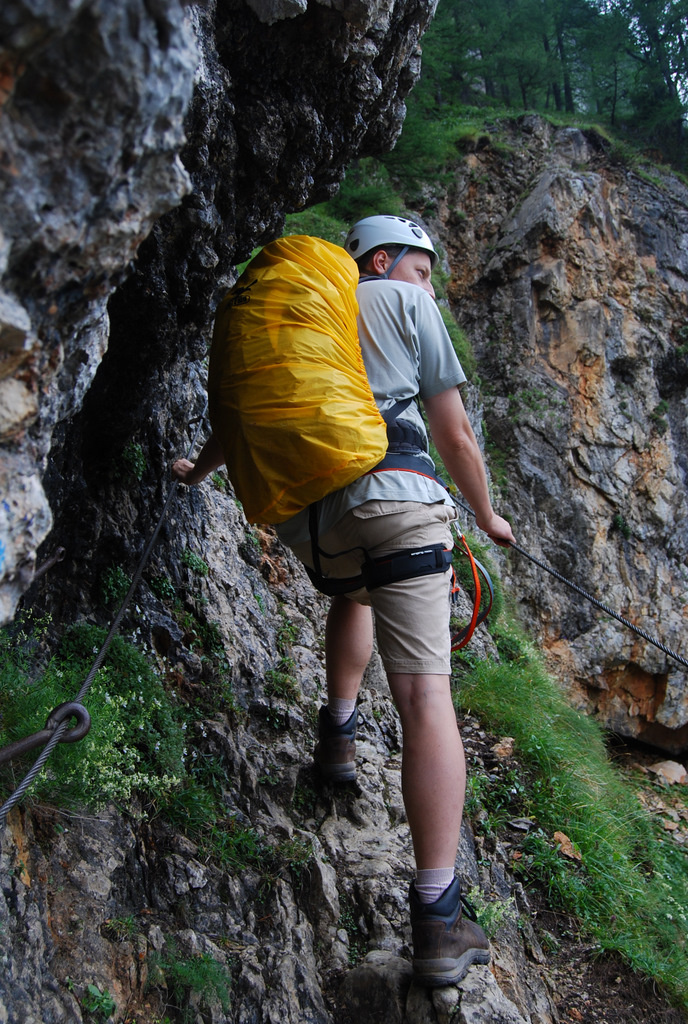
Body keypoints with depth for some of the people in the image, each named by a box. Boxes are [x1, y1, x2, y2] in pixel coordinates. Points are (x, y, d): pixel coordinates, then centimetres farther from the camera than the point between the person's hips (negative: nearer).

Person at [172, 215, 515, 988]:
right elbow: (453, 435, 13)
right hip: (394, 495, -5)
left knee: (351, 593, 39)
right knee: (423, 695, -10)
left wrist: (198, 471, 57)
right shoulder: (407, 305, 15)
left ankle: (337, 734, 37)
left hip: (305, 510, 5)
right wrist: (486, 515, 28)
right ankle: (438, 920, -14)